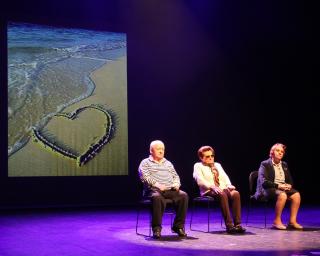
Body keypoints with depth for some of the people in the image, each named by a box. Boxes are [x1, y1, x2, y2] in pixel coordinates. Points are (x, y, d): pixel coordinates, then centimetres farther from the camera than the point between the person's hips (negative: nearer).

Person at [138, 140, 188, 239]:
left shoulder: (168, 163, 29)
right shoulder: (145, 163, 11)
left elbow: (175, 176, 26)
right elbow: (145, 177, -4)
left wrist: (176, 183, 2)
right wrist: (156, 184, -19)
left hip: (170, 190, 5)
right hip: (153, 190, -5)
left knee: (183, 195, -25)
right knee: (157, 197, -40)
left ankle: (178, 226, -18)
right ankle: (156, 228, -31)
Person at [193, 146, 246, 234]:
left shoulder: (218, 165, 28)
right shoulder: (198, 166, 10)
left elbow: (225, 177, 16)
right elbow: (200, 181, -6)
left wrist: (229, 185, -8)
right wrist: (213, 187, -22)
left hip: (223, 189, 5)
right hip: (209, 191, -5)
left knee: (235, 193, -29)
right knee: (222, 194, -38)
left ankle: (237, 224, -32)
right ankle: (229, 225, -39)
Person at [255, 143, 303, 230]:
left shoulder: (284, 165, 20)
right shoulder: (265, 164, 0)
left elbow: (290, 180, 21)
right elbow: (264, 182, -11)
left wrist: (289, 185, -4)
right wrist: (278, 185, -21)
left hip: (284, 188, 6)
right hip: (268, 189, -6)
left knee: (296, 194, -22)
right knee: (282, 195, -36)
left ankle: (292, 221, -20)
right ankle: (277, 221, -27)